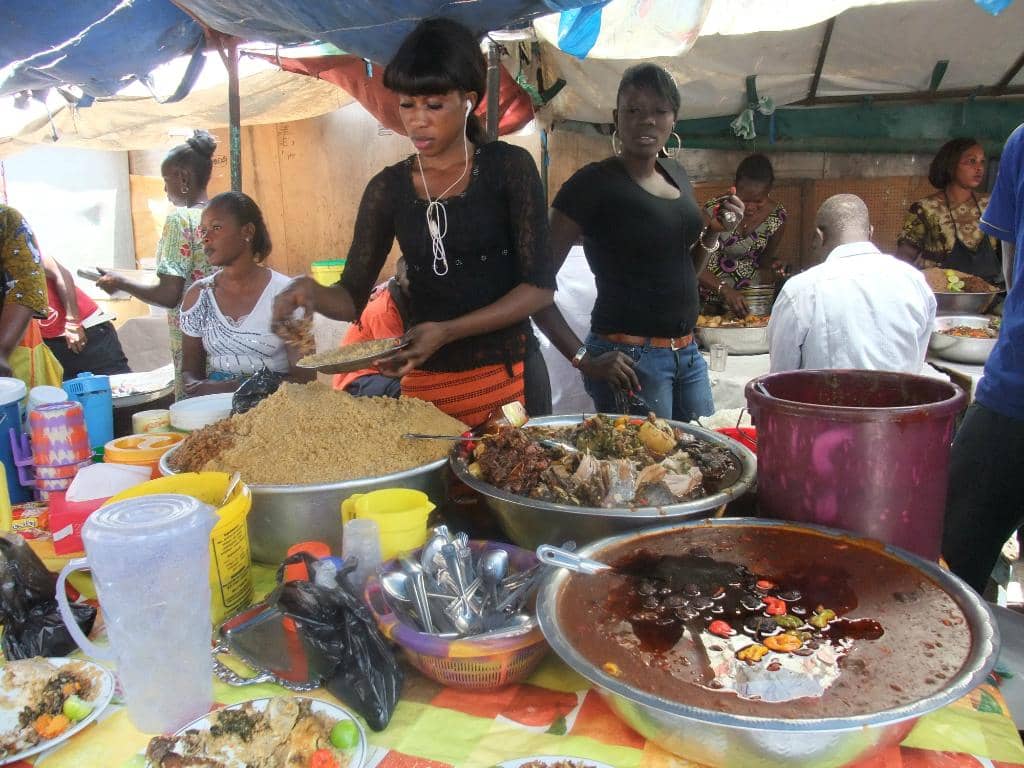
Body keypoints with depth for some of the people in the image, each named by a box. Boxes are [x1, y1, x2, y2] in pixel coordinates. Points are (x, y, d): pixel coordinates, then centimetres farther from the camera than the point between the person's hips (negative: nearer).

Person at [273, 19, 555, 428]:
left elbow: (539, 285, -9)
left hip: (508, 377, -2)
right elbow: (353, 297, 5)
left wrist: (447, 332, -20)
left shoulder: (509, 167, -4)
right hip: (424, 382, 2)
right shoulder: (389, 188, 3)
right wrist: (313, 293, -18)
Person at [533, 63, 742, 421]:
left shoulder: (677, 174, 10)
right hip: (629, 359, -7)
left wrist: (712, 233, 4)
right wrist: (584, 359, -19)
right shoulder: (593, 182, -12)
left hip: (687, 353, 8)